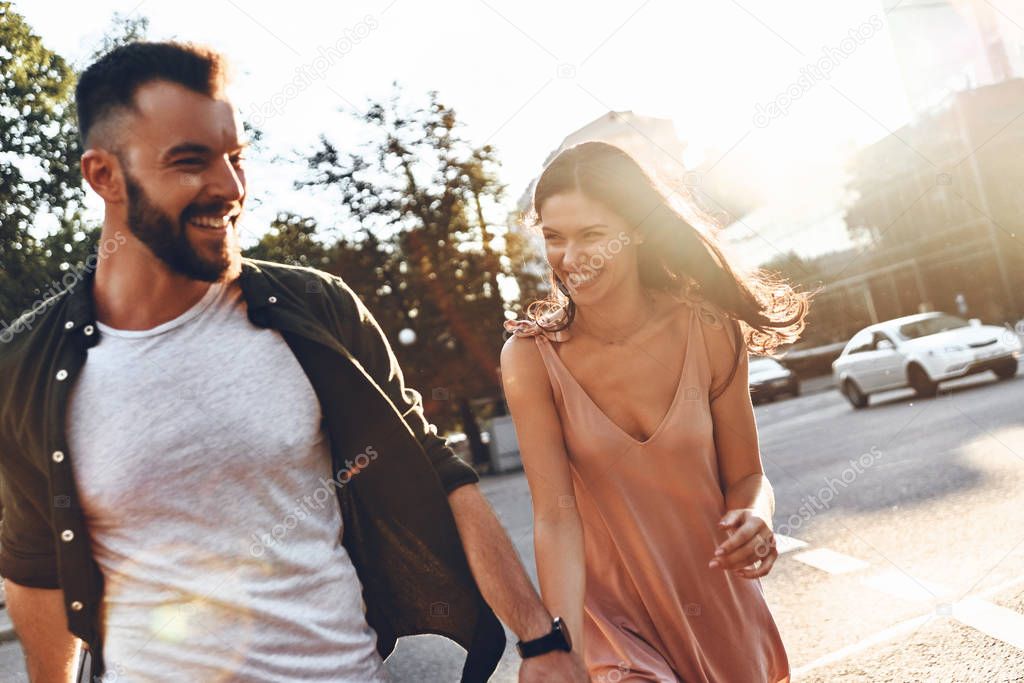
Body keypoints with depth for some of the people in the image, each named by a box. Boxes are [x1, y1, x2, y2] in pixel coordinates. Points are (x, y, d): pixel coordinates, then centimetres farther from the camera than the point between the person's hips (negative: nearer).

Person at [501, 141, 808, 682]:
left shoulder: (708, 332, -12)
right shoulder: (530, 357, -17)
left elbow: (746, 476, -3)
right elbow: (555, 515, -19)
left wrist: (756, 521, -24)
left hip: (717, 598, 2)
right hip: (610, 609, -2)